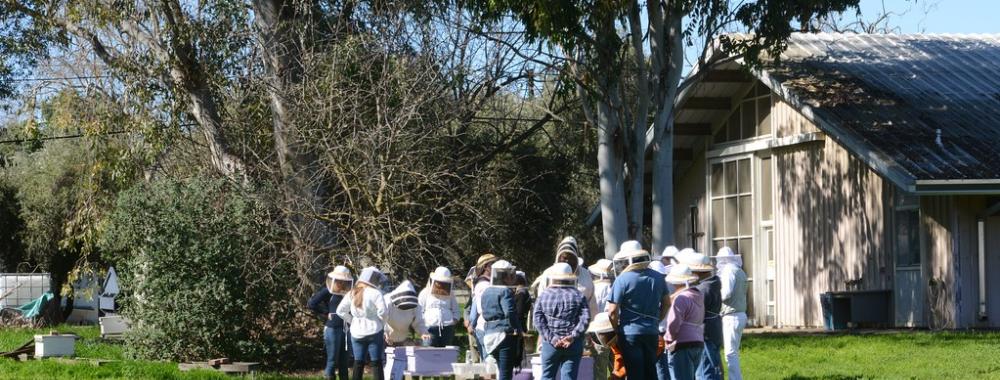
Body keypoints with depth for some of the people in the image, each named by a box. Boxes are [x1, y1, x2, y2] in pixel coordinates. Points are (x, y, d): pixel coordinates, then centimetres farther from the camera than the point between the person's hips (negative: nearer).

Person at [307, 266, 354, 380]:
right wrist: (325, 314, -6)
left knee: (345, 361, 10)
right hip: (332, 329, -6)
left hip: (346, 329, 6)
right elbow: (311, 304, -10)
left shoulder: (348, 293, 9)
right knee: (332, 361, -2)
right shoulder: (327, 292, -6)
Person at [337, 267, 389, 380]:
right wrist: (382, 323, -3)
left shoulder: (352, 294, 4)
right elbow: (382, 311, -21)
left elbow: (340, 311, 4)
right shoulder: (375, 293, -13)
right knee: (376, 363, 2)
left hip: (357, 332, 4)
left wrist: (351, 320, 9)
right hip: (374, 332, -4)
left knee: (358, 363, 9)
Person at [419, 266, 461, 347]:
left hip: (447, 328, 3)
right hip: (431, 328, -3)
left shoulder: (450, 295, 17)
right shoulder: (425, 293, 9)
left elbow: (457, 311, 22)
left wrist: (454, 320, 2)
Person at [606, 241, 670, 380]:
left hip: (630, 332, -5)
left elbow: (613, 311, -14)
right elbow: (666, 303, 13)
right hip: (652, 332, 5)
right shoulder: (657, 277, 4)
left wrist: (616, 328, 1)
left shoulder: (622, 279, -13)